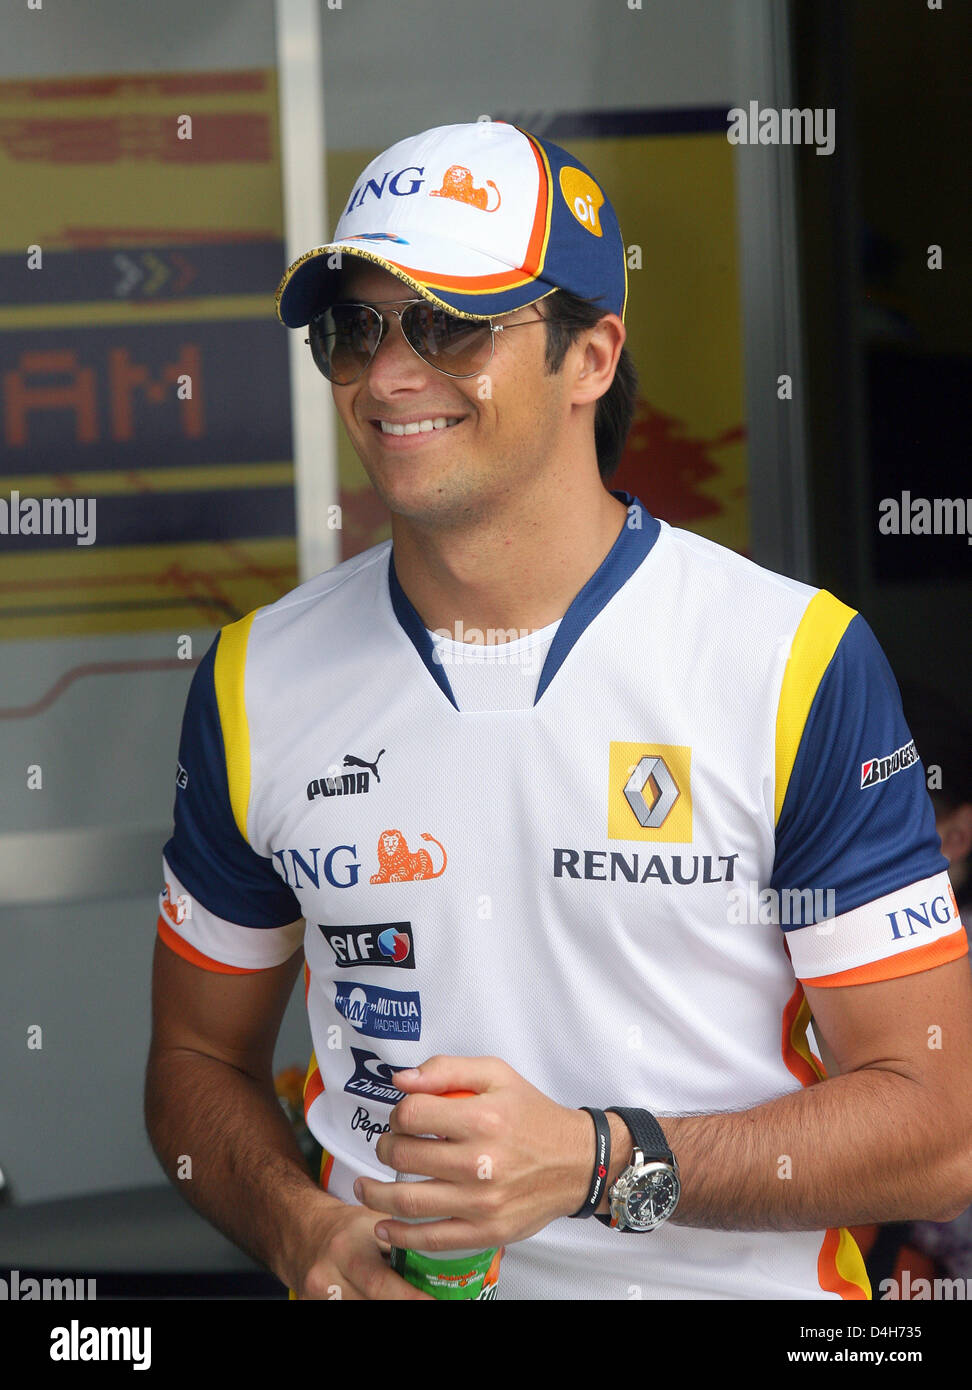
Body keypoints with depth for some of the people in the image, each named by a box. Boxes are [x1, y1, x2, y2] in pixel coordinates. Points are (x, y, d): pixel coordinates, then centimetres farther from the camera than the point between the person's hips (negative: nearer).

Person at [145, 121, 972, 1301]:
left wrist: (597, 1162, -16)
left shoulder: (798, 666, -4)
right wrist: (300, 1228, -4)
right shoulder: (256, 683, 5)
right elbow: (198, 1058, 15)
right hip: (382, 1286, 3)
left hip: (733, 1282, -2)